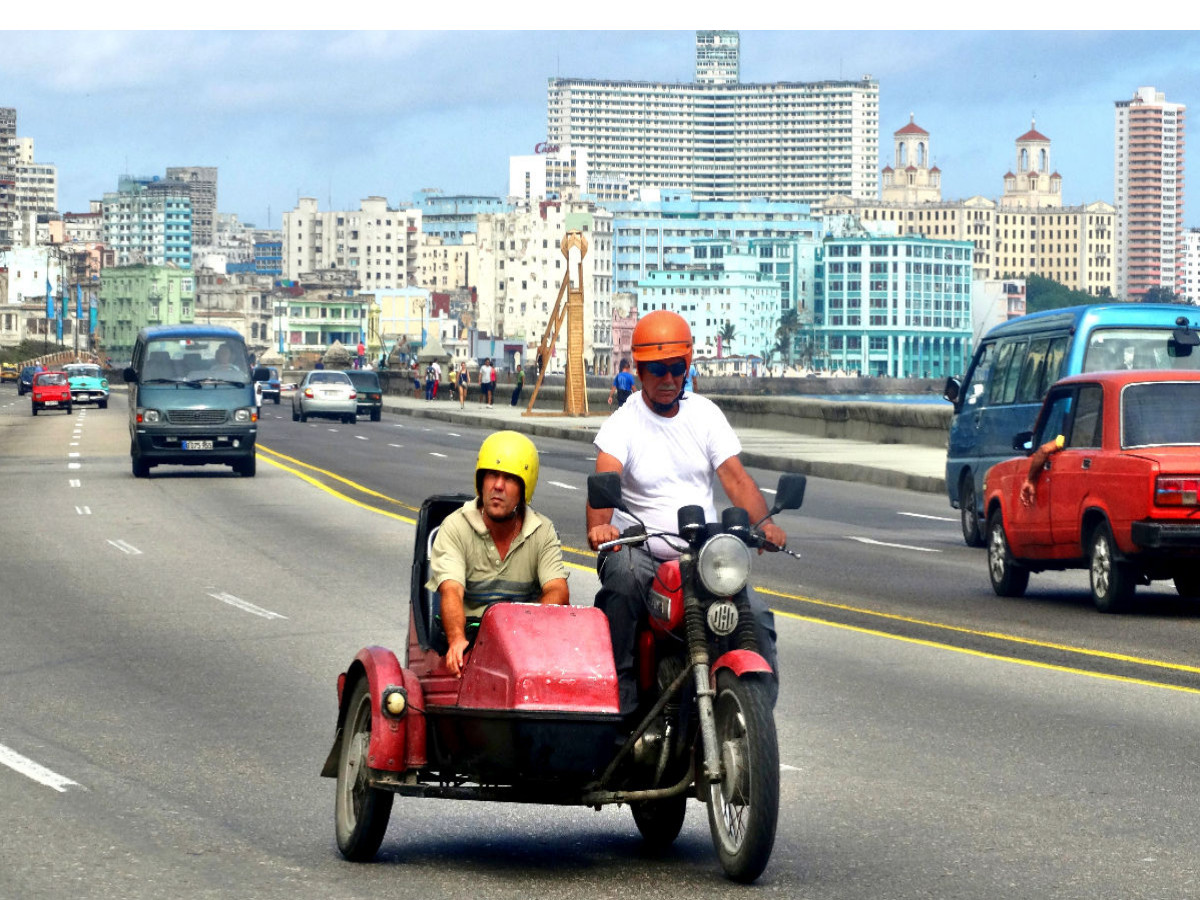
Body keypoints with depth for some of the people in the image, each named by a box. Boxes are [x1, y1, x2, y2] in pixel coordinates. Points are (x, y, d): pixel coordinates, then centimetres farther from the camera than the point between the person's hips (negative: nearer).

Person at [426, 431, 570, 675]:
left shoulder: (543, 533, 4)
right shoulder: (455, 527, -5)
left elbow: (558, 592, -9)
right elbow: (451, 591, -20)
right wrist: (457, 641, -41)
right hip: (469, 633, -2)